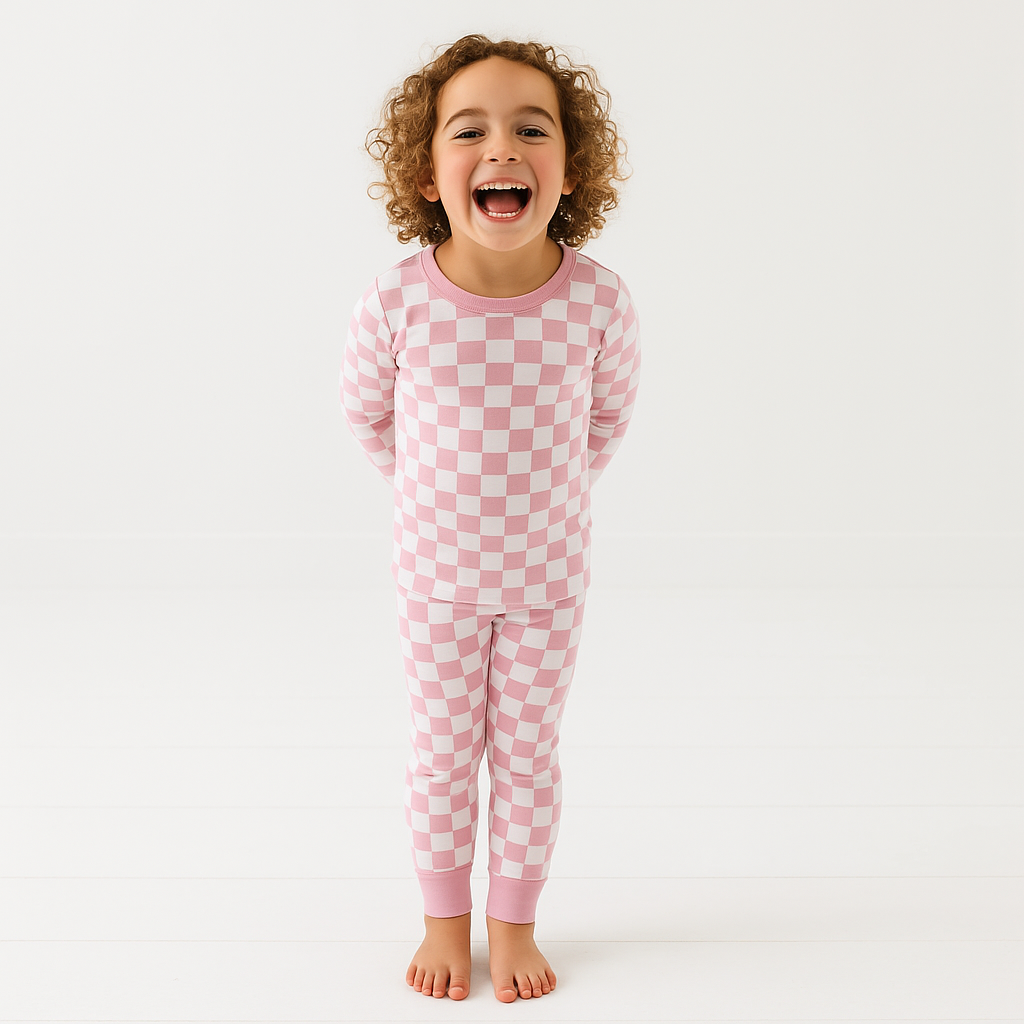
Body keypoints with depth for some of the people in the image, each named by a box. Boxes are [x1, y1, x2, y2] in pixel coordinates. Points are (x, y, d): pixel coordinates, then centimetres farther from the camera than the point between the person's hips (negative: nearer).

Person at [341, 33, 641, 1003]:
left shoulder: (599, 300, -21)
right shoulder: (396, 301, -22)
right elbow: (366, 409, 0)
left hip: (548, 575, 0)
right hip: (437, 571, 0)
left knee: (527, 753, 13)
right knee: (442, 752, 14)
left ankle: (514, 924, 32)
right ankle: (444, 921, 34)